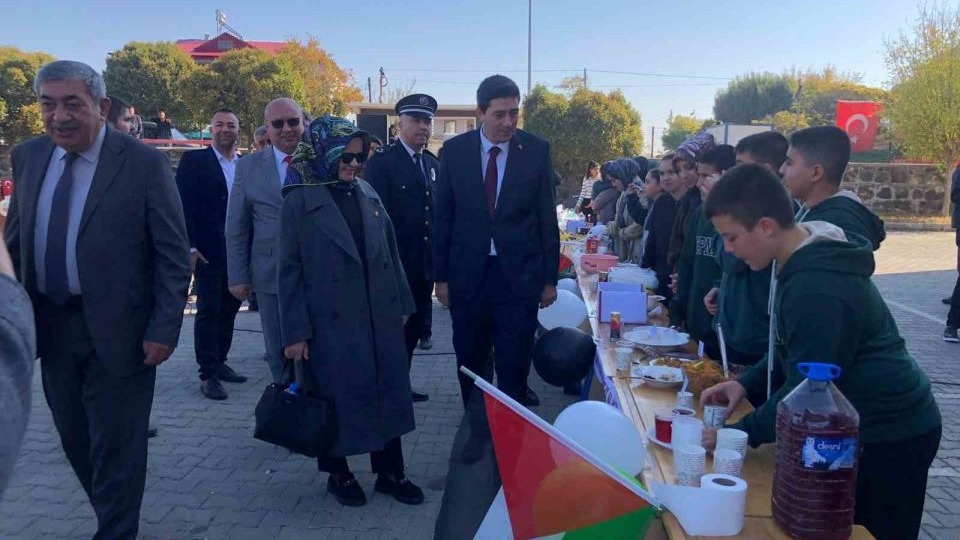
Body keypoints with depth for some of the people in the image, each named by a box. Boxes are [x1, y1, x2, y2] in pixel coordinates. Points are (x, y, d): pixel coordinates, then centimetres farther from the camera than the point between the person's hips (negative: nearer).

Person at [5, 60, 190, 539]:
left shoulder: (144, 163, -12)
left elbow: (173, 256, -11)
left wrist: (163, 331, -15)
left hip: (117, 331, -6)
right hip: (50, 328, 6)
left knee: (116, 445, 6)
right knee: (76, 440, 18)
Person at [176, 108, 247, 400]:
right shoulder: (194, 160, -1)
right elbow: (184, 205, -6)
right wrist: (190, 247, -13)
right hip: (208, 251, -4)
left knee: (229, 309, 11)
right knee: (208, 311, 0)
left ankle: (219, 362, 24)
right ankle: (208, 374, 5)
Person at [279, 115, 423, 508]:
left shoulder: (367, 193, 6)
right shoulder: (299, 201, -7)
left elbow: (390, 250, 11)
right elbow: (289, 271, -8)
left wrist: (402, 304, 11)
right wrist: (295, 332, -10)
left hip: (379, 316, 5)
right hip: (331, 321, -4)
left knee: (386, 393, 10)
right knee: (337, 398, 8)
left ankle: (390, 472, 24)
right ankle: (338, 474, 27)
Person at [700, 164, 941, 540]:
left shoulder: (817, 289, -31)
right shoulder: (809, 260, 2)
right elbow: (794, 351, 14)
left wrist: (736, 435, -17)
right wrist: (747, 382, 3)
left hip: (887, 436, -9)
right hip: (879, 424, 9)